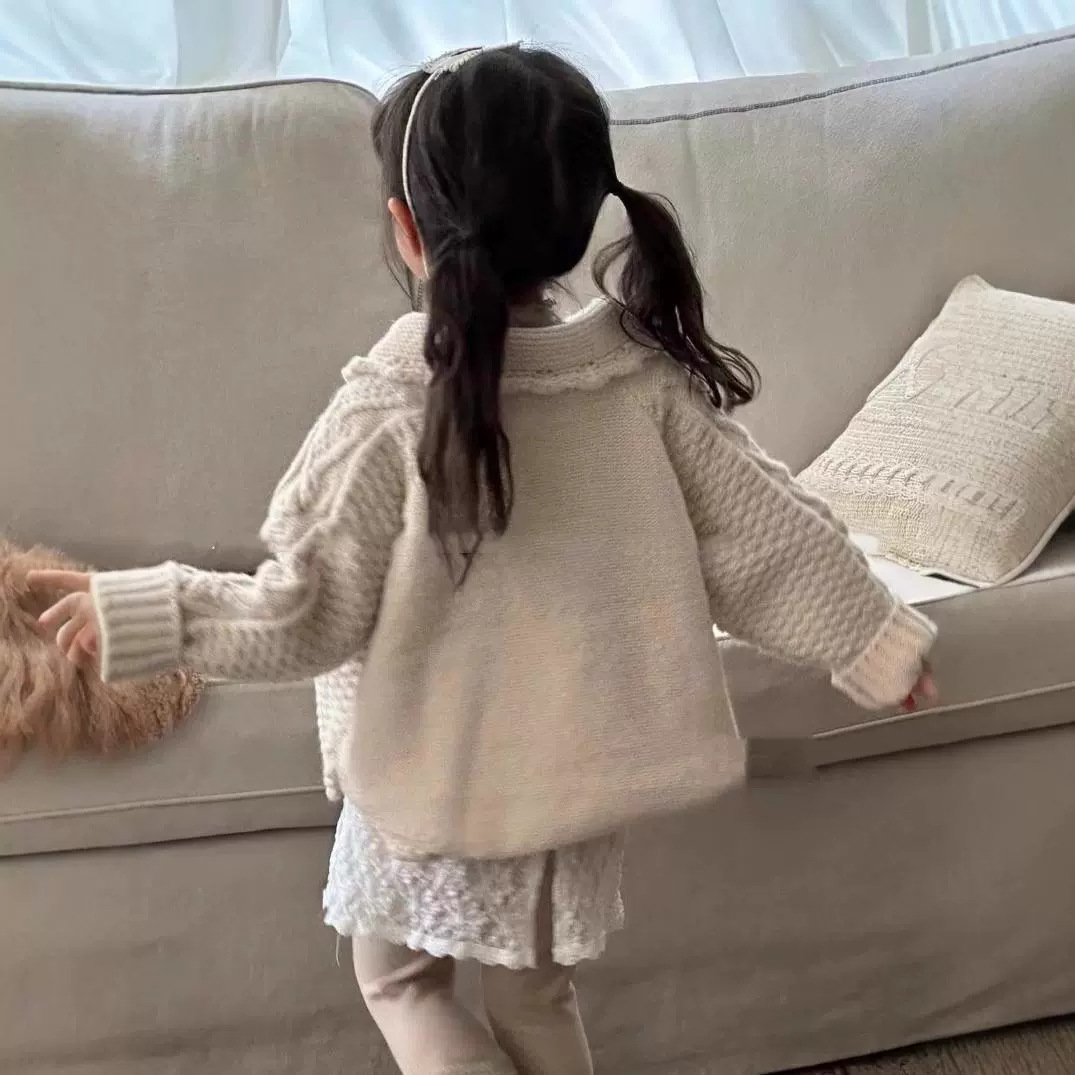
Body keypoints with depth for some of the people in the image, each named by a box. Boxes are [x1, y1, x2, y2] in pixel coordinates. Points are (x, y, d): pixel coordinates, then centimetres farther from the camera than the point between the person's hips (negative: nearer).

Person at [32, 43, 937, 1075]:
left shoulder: (388, 413, -23)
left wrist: (140, 612, -3)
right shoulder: (647, 376, -12)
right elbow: (763, 538, -5)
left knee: (397, 977, 22)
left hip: (435, 783, -4)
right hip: (577, 772, 4)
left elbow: (303, 619, -17)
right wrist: (877, 640, 10)